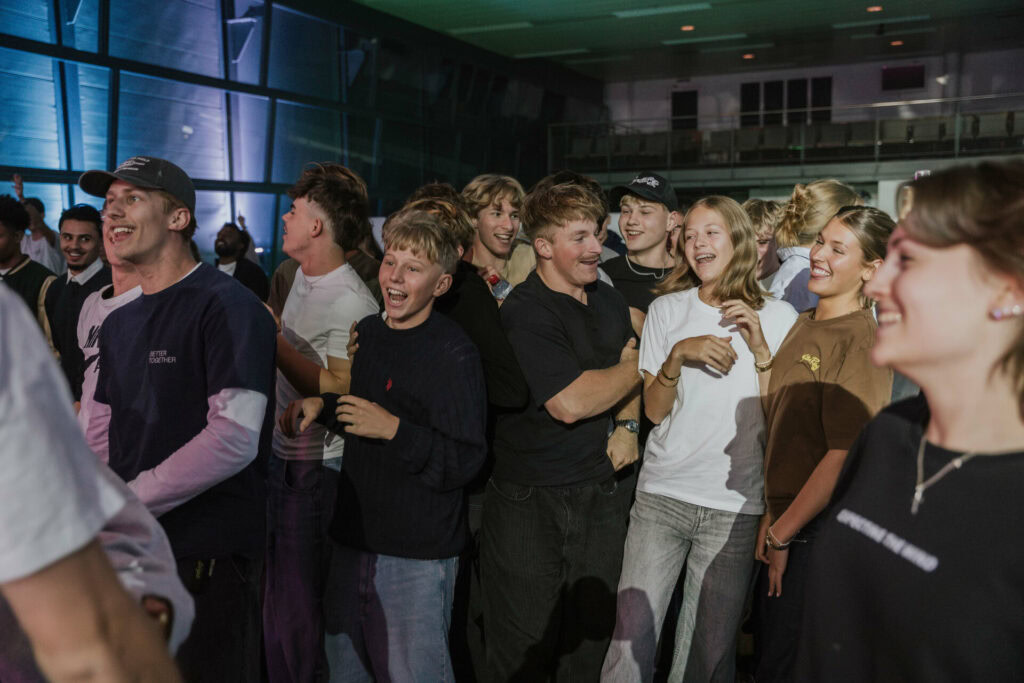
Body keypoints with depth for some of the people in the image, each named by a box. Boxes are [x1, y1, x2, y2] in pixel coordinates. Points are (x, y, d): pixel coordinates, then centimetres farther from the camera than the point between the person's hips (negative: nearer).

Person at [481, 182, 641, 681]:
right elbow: (569, 402, -22)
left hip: (600, 492, 6)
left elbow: (626, 378, 25)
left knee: (592, 639, 12)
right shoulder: (525, 313, -15)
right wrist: (638, 364, -8)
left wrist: (627, 425, 5)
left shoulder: (608, 300, 10)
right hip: (529, 501, -6)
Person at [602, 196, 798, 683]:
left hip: (734, 508, -1)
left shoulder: (777, 317, 3)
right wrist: (678, 355, -14)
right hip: (661, 496, 1)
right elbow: (654, 410, 3)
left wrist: (759, 348, -13)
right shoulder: (667, 310, 7)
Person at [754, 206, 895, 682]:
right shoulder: (803, 325, 8)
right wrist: (772, 518, 11)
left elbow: (843, 457, -22)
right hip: (786, 522, 8)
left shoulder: (861, 341, -17)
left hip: (820, 532, -8)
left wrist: (782, 534, -14)